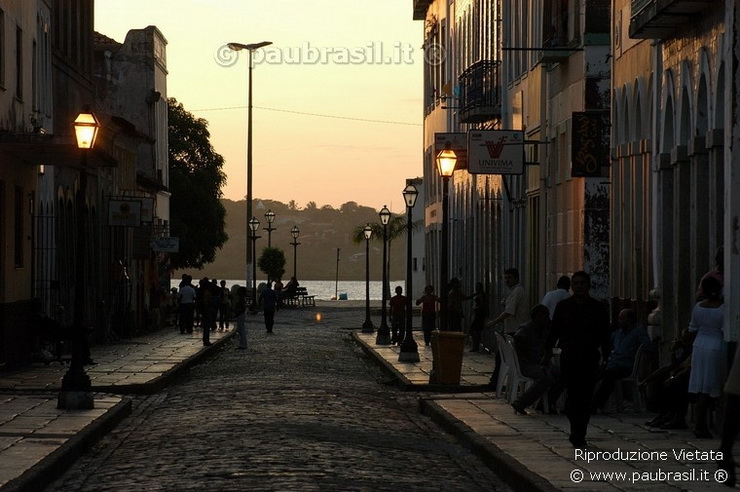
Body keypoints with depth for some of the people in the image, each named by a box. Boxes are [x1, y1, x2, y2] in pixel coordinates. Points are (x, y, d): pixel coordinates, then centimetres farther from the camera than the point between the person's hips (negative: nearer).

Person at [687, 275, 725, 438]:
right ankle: (699, 424, -3)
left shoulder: (698, 307, 1)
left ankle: (700, 422, 11)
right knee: (708, 387, -1)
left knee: (700, 386, 8)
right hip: (716, 347, -5)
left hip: (699, 345, 5)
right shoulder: (723, 309, -14)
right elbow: (725, 331, -13)